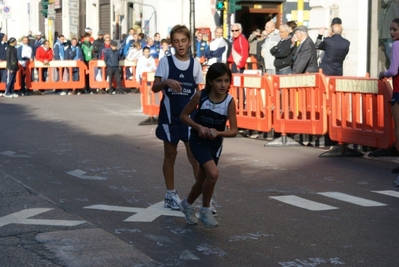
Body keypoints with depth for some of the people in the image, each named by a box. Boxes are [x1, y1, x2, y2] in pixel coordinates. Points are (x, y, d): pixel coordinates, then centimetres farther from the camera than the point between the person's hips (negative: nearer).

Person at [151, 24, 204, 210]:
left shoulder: (195, 64, 3)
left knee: (194, 156, -5)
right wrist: (166, 82, -27)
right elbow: (154, 87, -6)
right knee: (170, 154, 9)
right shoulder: (165, 62, -2)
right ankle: (170, 195, 20)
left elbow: (198, 91, 10)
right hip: (169, 115, 0)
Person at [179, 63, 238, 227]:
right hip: (198, 140, -3)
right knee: (213, 173, -25)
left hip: (215, 143, 3)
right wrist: (199, 127, -21)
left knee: (203, 180, 17)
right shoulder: (201, 96, -17)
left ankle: (187, 204, 46)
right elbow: (184, 115, -6)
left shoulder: (229, 101, -15)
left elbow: (233, 131, -13)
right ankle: (205, 211, -4)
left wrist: (218, 133, -32)